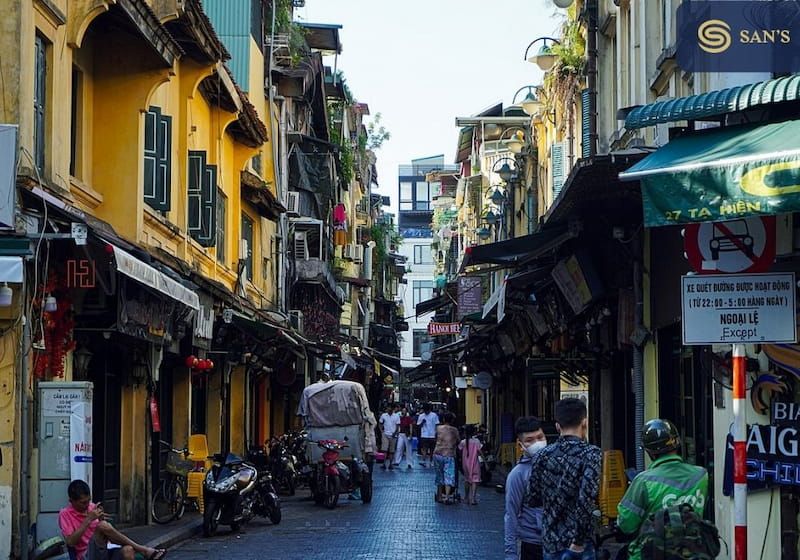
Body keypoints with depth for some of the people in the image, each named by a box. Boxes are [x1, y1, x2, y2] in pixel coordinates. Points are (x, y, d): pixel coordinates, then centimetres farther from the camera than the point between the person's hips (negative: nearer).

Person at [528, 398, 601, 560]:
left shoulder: (542, 456, 4)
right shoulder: (590, 454, -9)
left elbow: (533, 499, 7)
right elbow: (586, 498, -21)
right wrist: (579, 541, -15)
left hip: (549, 541, 5)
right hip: (575, 546, -5)